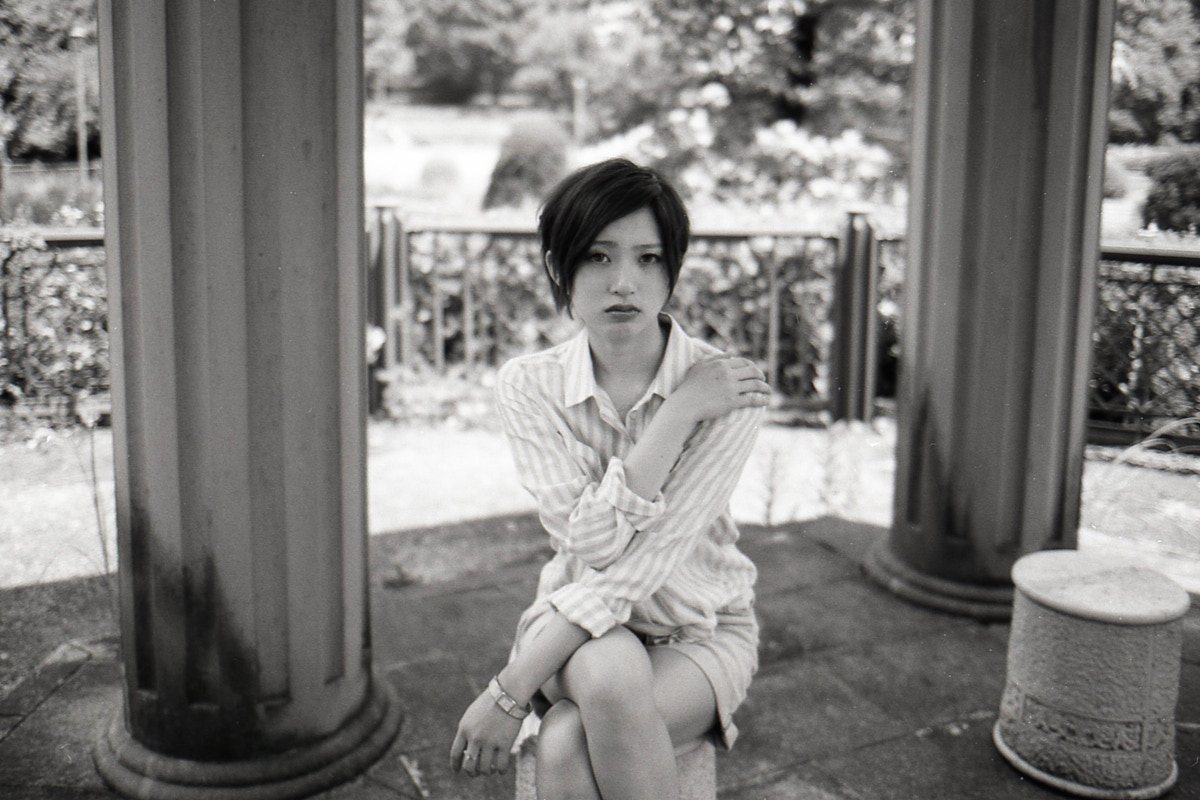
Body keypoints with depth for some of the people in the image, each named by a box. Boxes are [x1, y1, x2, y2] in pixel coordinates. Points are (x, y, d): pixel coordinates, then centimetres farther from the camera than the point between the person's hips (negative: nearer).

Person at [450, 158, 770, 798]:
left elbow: (648, 559, -22)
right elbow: (590, 542, -19)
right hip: (585, 629, 2)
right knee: (610, 667, -35)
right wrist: (676, 413, -25)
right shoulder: (530, 385, -7)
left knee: (566, 744, -31)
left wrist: (508, 691, -24)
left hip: (702, 632, -1)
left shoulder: (728, 389, -16)